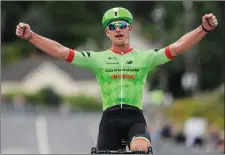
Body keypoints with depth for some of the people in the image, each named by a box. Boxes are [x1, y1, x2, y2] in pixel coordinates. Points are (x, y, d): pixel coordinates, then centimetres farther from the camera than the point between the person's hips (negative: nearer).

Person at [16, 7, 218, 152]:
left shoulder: (145, 57, 7)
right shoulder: (97, 59, 8)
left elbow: (177, 47, -4)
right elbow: (61, 51, 2)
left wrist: (203, 29, -18)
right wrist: (30, 36, -8)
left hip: (135, 118, -1)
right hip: (109, 120, 1)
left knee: (141, 149, -34)